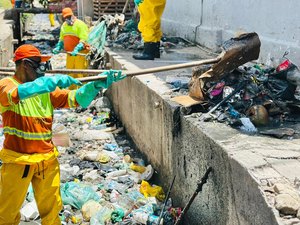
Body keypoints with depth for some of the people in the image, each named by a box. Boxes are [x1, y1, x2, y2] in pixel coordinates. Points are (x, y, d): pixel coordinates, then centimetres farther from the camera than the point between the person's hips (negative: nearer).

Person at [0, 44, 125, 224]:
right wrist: (53, 81, -34)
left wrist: (97, 84, -20)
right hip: (18, 160, -4)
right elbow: (16, 94, -30)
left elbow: (76, 99, -3)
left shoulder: (47, 89, 6)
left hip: (47, 159, 4)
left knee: (51, 209, 14)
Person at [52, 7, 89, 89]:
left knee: (80, 74, -6)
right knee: (70, 74, 13)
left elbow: (83, 40, -19)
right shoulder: (64, 26, 14)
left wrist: (77, 50, -32)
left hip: (80, 53, -7)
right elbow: (61, 39, 24)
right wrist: (58, 47, 6)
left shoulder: (80, 24, -10)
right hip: (70, 53, 7)